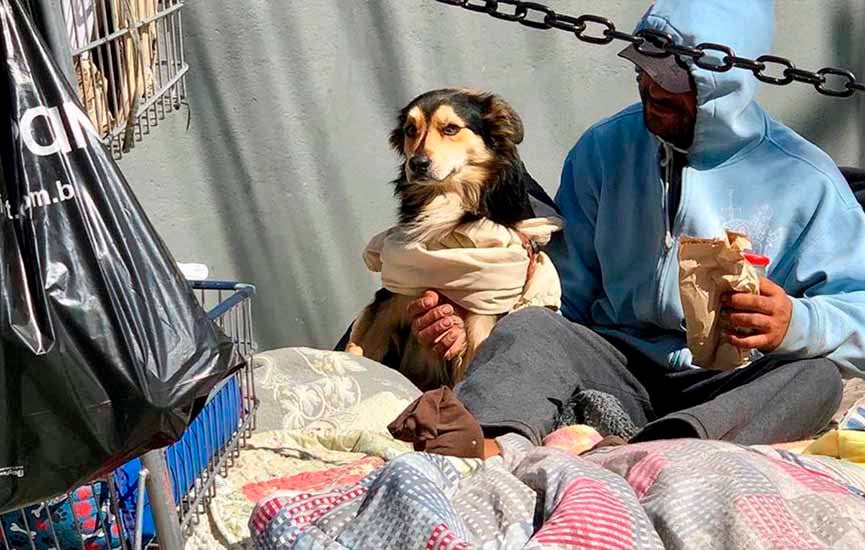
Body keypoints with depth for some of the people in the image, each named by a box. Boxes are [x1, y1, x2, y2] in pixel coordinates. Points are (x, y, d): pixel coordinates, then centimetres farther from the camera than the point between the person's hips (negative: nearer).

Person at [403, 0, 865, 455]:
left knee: (816, 375, -32)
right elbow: (564, 291, 11)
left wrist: (795, 325, -26)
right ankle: (486, 448, -59)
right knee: (529, 326, -26)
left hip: (732, 388, -1)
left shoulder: (804, 178, 1)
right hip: (617, 366, 2)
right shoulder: (605, 148, 10)